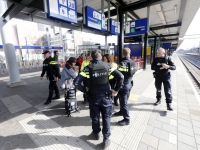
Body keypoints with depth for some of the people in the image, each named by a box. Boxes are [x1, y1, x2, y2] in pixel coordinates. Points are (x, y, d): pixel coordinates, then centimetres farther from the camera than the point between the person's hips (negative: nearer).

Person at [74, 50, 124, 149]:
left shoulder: (88, 68, -10)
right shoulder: (107, 66, -6)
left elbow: (77, 82, -18)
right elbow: (121, 77, -10)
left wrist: (85, 90, -2)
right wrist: (116, 90, -3)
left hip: (94, 97, 0)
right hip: (106, 96, 1)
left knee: (95, 117, 21)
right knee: (106, 117, 17)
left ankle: (96, 133, 44)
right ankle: (106, 139, 28)